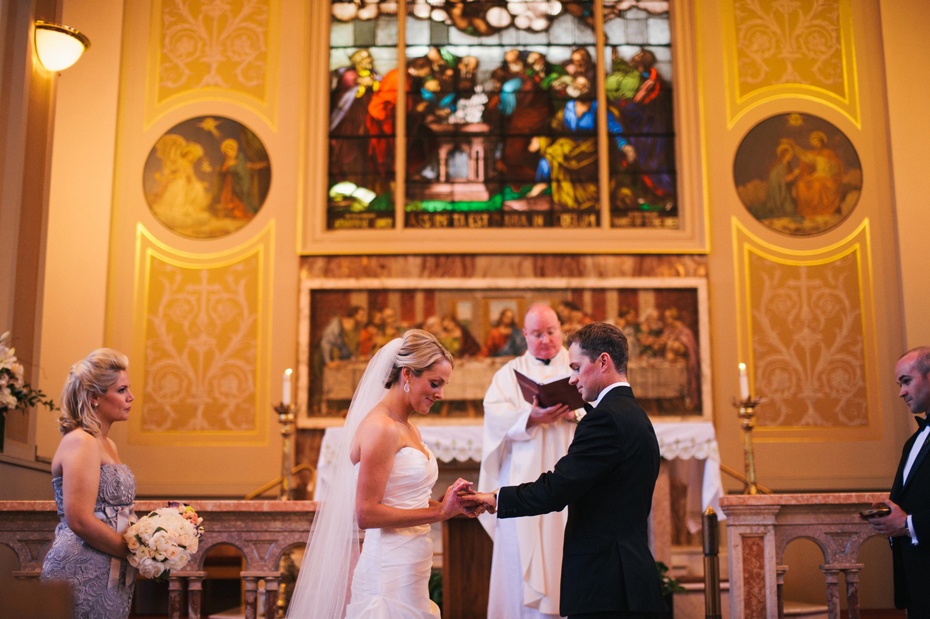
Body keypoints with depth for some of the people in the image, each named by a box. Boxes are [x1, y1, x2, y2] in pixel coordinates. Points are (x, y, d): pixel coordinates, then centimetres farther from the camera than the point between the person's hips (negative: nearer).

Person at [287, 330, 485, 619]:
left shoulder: (409, 430, 14)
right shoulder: (381, 429, -14)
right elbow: (366, 514, -18)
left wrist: (454, 505, 3)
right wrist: (439, 511, -17)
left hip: (409, 570, 9)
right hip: (390, 573, -9)